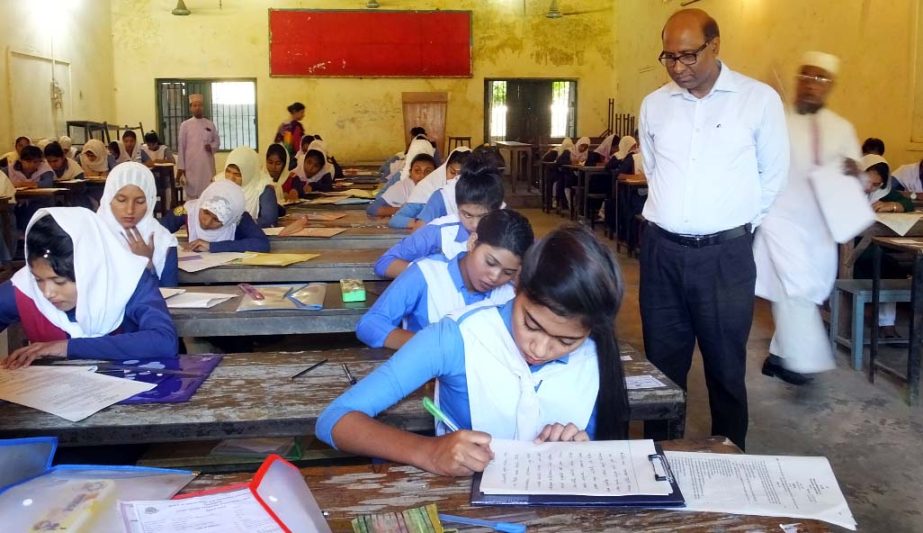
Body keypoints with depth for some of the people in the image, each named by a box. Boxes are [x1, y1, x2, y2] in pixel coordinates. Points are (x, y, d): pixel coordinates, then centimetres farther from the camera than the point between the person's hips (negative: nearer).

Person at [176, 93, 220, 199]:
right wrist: (180, 167, -2)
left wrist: (212, 147, -8)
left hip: (207, 165, 2)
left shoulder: (210, 125, 7)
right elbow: (181, 147, 2)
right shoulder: (185, 125, 2)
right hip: (192, 165, -2)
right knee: (192, 192, -2)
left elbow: (217, 141, 16)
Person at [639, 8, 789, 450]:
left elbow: (773, 174, 6)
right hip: (662, 250, 3)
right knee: (663, 362, 12)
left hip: (726, 254, -3)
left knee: (726, 365, 9)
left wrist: (737, 223, 9)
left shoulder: (759, 100, -4)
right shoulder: (654, 104, 6)